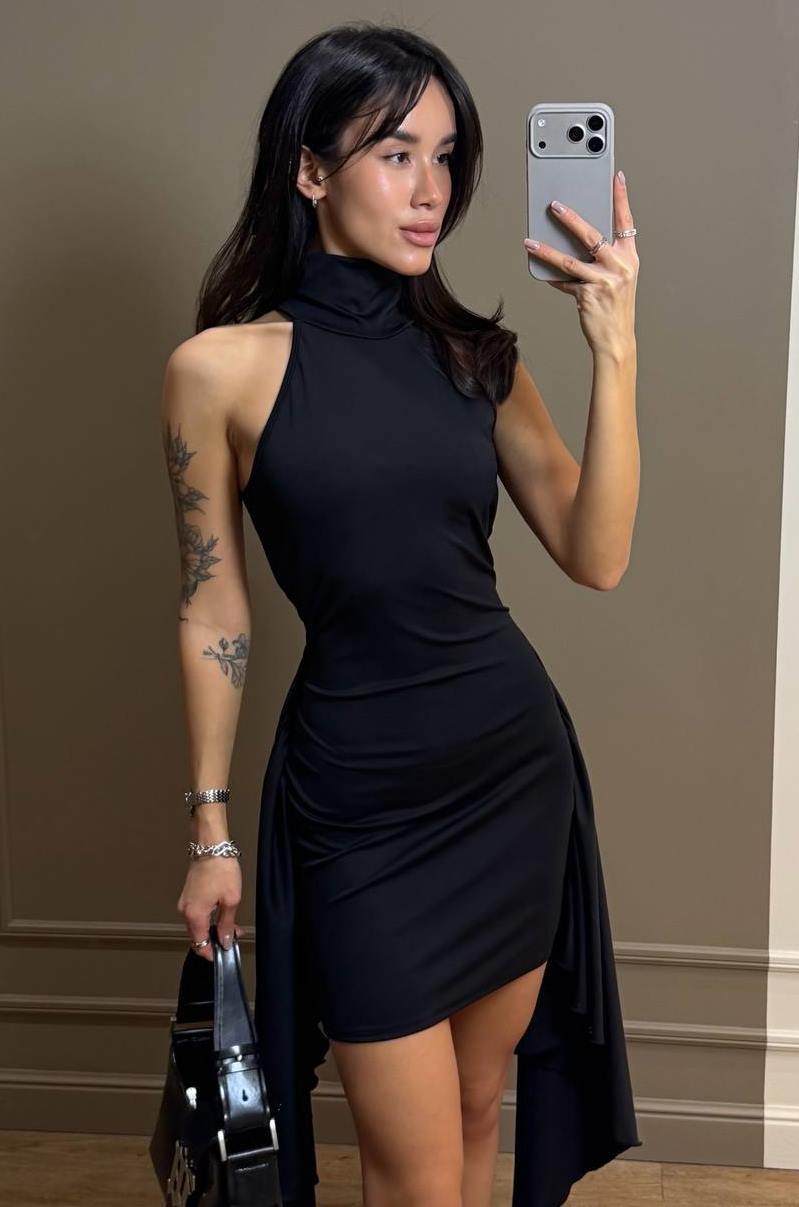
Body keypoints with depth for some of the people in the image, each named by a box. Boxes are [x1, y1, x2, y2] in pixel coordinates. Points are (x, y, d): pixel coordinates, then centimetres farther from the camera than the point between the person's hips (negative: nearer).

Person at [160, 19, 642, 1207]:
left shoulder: (477, 354, 3)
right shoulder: (223, 368, -7)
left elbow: (596, 557, -5)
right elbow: (214, 615, -1)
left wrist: (614, 353, -14)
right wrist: (212, 826, 2)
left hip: (517, 763, 4)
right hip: (359, 798, -4)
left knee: (480, 1106, 18)